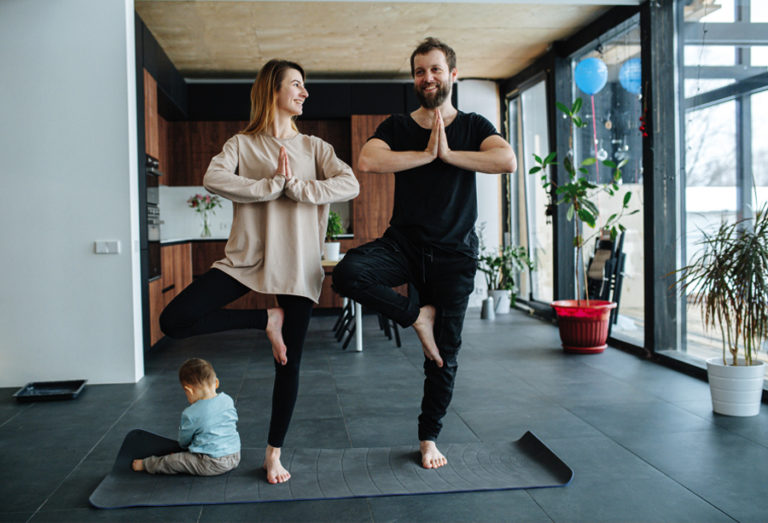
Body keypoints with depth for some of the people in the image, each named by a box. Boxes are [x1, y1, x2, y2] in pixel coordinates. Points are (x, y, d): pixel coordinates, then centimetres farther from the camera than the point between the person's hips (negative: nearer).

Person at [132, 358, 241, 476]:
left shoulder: (190, 414, -17)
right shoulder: (228, 400, -1)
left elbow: (183, 442, 0)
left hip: (213, 464, -7)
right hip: (235, 457, 7)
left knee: (171, 461, 6)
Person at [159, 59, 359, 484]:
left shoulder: (313, 147, 11)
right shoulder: (241, 144, 5)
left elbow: (350, 185, -6)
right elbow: (213, 179, -15)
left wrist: (295, 185, -14)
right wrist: (272, 185, -15)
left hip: (297, 265, 1)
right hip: (247, 257, -1)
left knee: (289, 363, 4)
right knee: (174, 321, -17)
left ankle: (274, 453, 23)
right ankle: (266, 320, 3)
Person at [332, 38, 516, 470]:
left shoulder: (473, 126, 5)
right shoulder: (397, 127, 5)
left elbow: (508, 161, -15)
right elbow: (367, 162, -15)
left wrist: (448, 154, -15)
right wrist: (426, 153, -14)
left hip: (454, 252, 0)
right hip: (403, 244, 1)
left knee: (445, 352, 5)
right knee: (348, 273, -29)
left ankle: (430, 437, 24)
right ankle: (417, 315, -5)